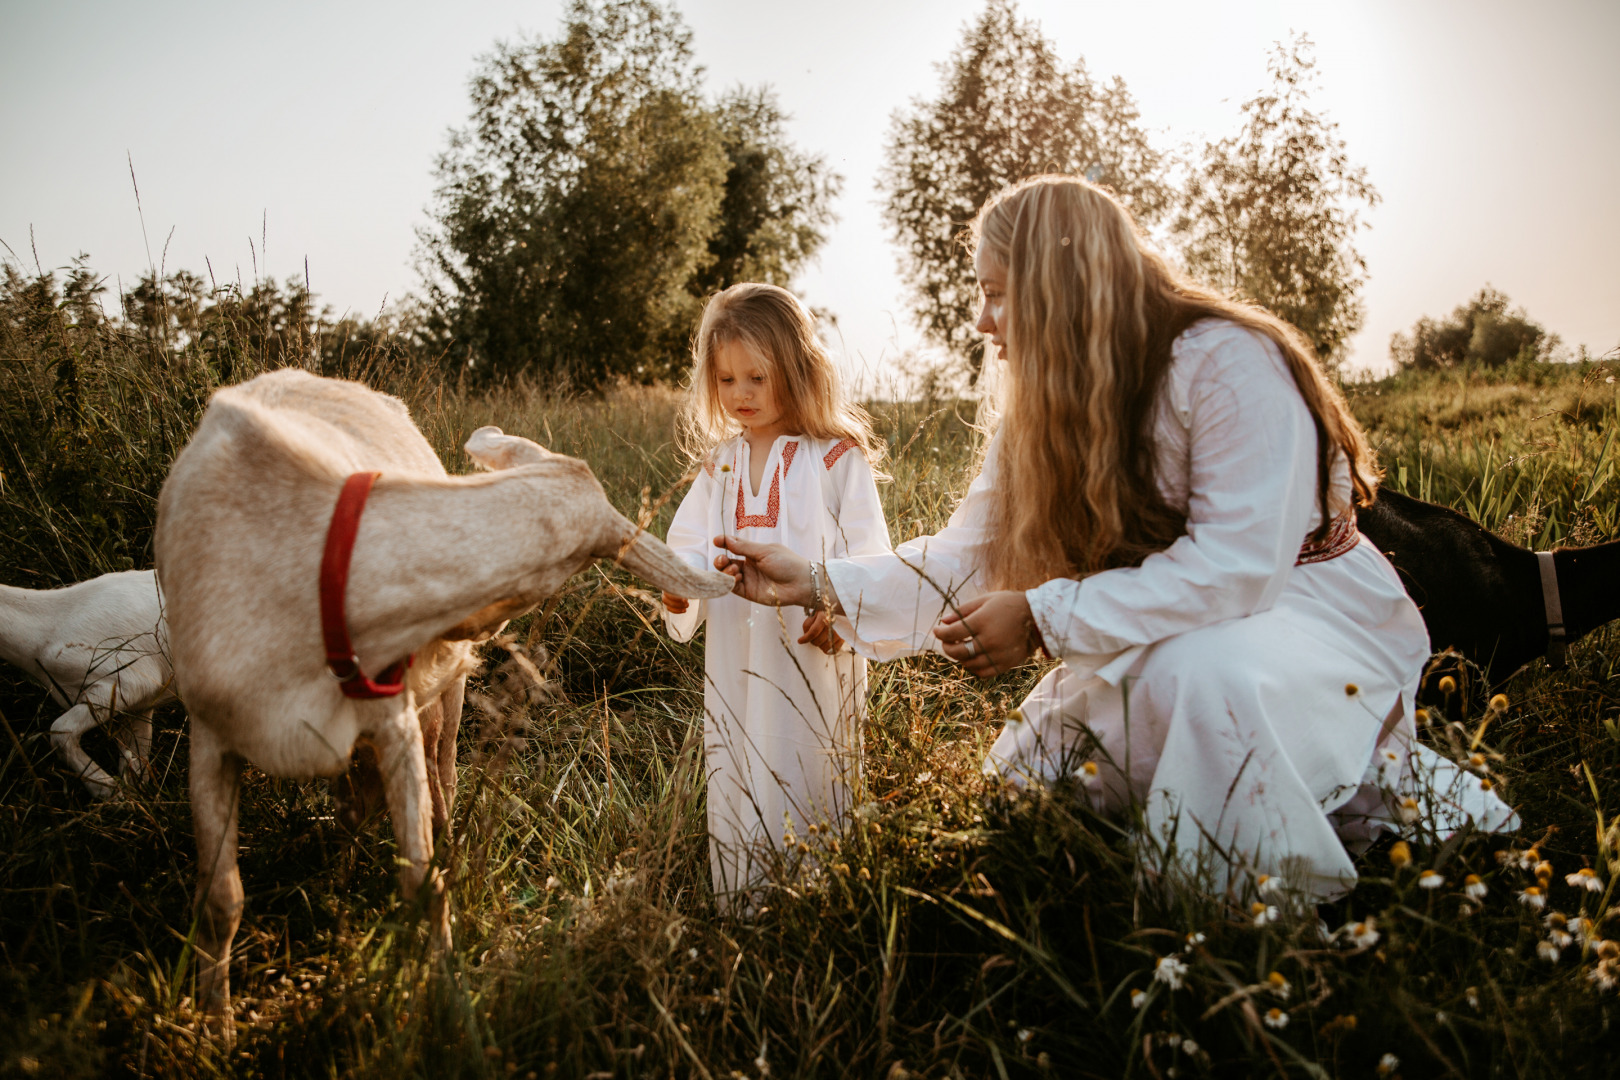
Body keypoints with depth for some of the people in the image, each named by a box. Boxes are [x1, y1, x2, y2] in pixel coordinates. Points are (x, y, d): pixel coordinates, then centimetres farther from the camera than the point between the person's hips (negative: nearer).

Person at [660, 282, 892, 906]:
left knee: (809, 785, 1)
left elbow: (870, 558, -6)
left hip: (814, 655, -4)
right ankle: (740, 918, 20)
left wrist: (841, 612, -23)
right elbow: (691, 544, 10)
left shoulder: (837, 458, -3)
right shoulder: (719, 463, 12)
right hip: (733, 661, 5)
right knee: (736, 788, 9)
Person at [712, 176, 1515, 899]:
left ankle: (1367, 785, -11)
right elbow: (970, 556, 0)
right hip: (1164, 644, 8)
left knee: (1197, 672, -39)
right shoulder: (1045, 409, 4)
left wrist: (1047, 619, -32)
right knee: (1027, 766, -5)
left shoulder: (1227, 365, -23)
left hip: (1313, 614, -8)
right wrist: (818, 582, -9)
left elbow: (1235, 568, -31)